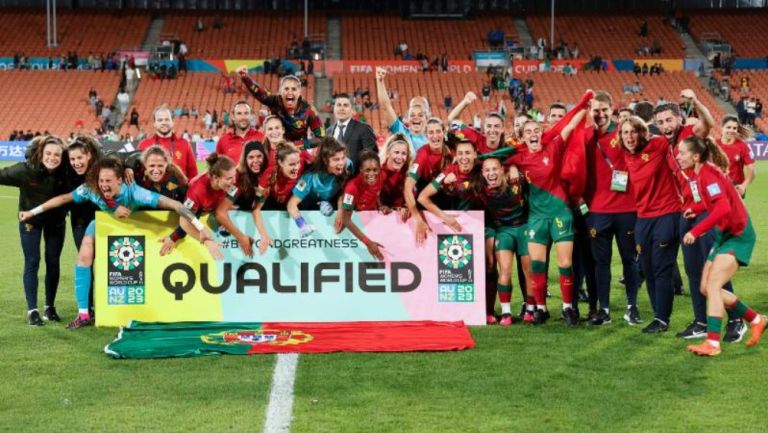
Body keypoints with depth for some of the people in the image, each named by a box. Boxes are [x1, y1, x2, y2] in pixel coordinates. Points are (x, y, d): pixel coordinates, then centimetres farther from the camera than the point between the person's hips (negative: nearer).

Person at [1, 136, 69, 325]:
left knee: (53, 262, 6)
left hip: (55, 221, 2)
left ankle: (50, 307, 20)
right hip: (30, 220, -1)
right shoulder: (25, 170, -27)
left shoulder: (65, 172, -24)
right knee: (32, 263, -3)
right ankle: (32, 310, 2)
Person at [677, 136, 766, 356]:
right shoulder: (700, 172, 5)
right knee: (706, 288, 8)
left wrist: (696, 231, -32)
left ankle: (713, 343, -11)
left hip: (738, 235, -9)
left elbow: (723, 207, -33)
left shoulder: (707, 174, -21)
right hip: (725, 233, 9)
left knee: (712, 285, -15)